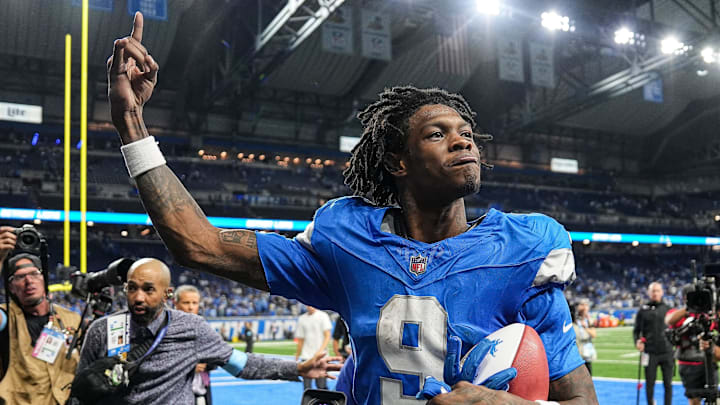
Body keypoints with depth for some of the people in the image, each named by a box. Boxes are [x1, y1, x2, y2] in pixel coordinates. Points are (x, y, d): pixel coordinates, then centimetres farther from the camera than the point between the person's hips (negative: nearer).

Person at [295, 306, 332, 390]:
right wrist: (296, 358, 12)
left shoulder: (323, 316, 0)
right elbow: (300, 340, 15)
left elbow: (327, 336, -5)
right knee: (307, 387, -2)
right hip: (306, 356, 3)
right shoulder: (301, 319, 10)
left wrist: (320, 351, -18)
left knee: (321, 386, -4)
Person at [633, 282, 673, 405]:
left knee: (668, 383, 4)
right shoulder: (643, 310, 6)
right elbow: (636, 330, 8)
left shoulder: (668, 309, 9)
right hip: (650, 353, -1)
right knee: (650, 383, 5)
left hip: (667, 352, 1)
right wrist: (637, 341, -9)